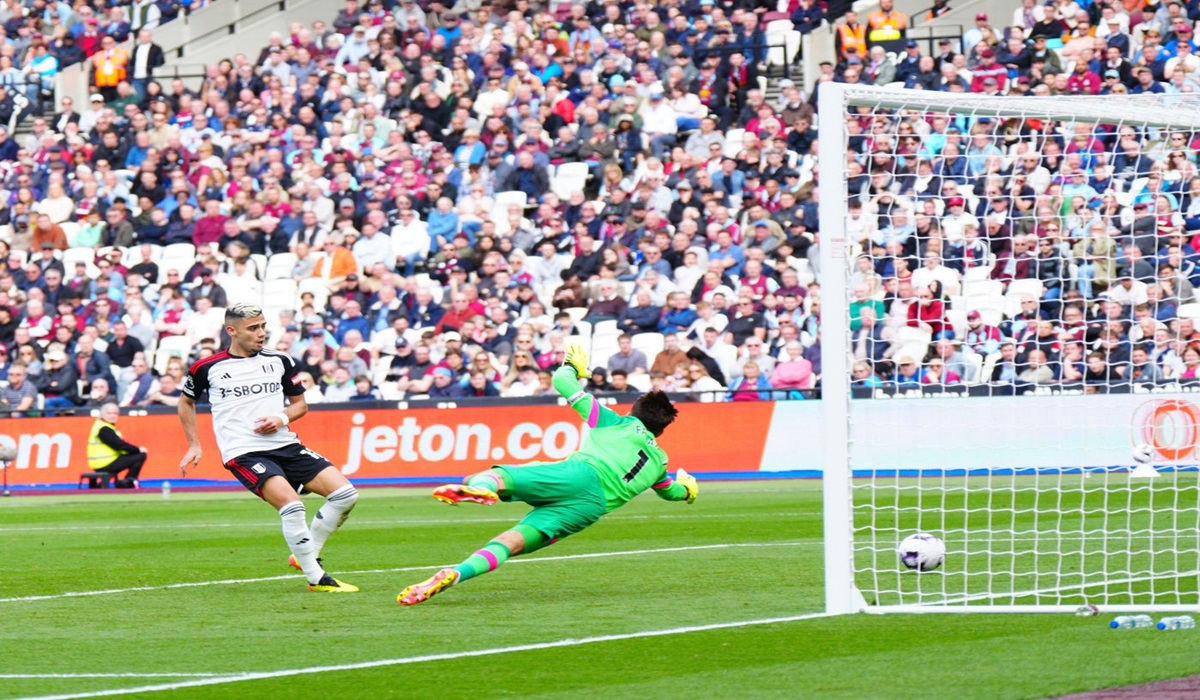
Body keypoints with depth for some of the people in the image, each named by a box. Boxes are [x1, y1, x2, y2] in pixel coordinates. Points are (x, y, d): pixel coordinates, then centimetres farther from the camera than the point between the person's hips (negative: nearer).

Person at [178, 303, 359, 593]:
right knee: (292, 504, -28)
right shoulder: (207, 368, 0)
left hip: (285, 445, 5)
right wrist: (194, 446, 14)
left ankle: (307, 555, 12)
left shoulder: (280, 361, 9)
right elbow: (186, 401, 18)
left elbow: (300, 404, 17)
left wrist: (282, 418, -4)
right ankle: (316, 579, -15)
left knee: (345, 494, -7)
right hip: (243, 453, -5)